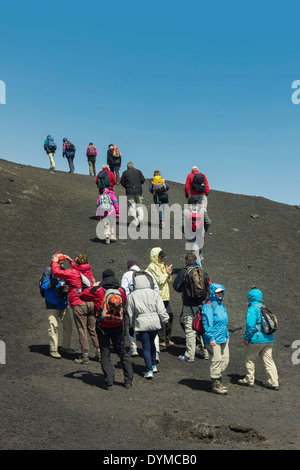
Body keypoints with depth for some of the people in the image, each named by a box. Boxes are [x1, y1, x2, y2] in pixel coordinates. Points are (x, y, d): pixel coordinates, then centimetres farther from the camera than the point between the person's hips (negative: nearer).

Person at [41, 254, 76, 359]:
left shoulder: (63, 271, 8)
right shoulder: (48, 271, -8)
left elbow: (68, 284, 17)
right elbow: (44, 285, -20)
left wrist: (67, 288, -5)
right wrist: (55, 279, -31)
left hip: (64, 303, 6)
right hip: (52, 304, -6)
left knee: (68, 325, 8)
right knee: (53, 326, -7)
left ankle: (65, 347, 22)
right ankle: (53, 350, 4)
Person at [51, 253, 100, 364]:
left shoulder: (72, 273, -10)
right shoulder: (88, 271, 10)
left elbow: (56, 272, -4)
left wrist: (55, 261, 13)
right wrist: (71, 261, 38)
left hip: (79, 305, -6)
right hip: (91, 303, 6)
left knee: (82, 331, 0)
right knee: (93, 329, 14)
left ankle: (85, 356, 3)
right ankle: (99, 352, 16)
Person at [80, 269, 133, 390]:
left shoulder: (97, 290, -9)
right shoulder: (121, 290, 0)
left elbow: (82, 295, 3)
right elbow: (125, 302, 18)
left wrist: (93, 287, 14)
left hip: (103, 327, -2)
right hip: (117, 326, 3)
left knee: (105, 355, 7)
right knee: (122, 352, 14)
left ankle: (109, 382, 3)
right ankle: (128, 380, 14)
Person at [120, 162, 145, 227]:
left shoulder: (125, 173, 7)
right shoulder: (138, 171, 10)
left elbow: (122, 182, 4)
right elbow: (143, 180, 5)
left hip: (129, 191, -1)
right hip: (138, 191, 2)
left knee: (132, 206, 0)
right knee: (139, 205, 11)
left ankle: (135, 221, -8)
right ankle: (140, 218, -3)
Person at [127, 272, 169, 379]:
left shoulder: (133, 295, 0)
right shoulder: (154, 293, 2)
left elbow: (130, 313, 5)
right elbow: (161, 310, -1)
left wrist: (131, 326, 14)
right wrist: (165, 320, 9)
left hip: (142, 324, -2)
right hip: (155, 322, 2)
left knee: (146, 347, 2)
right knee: (152, 343, 21)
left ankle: (149, 370, -4)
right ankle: (153, 365, 31)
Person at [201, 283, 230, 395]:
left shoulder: (222, 306, 16)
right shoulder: (208, 306, -12)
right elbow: (207, 323, -17)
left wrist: (227, 336, 22)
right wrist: (211, 338, -19)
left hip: (223, 339, 9)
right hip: (214, 340, -9)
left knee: (225, 359, 10)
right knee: (216, 360, -5)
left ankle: (218, 380, 25)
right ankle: (215, 385, 6)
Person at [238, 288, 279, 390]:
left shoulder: (252, 309, -11)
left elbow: (250, 325, -20)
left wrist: (246, 338, -10)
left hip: (257, 340, -7)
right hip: (269, 339, 7)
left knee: (250, 359, 10)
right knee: (268, 361, 9)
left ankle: (249, 380, 19)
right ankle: (273, 383, 7)